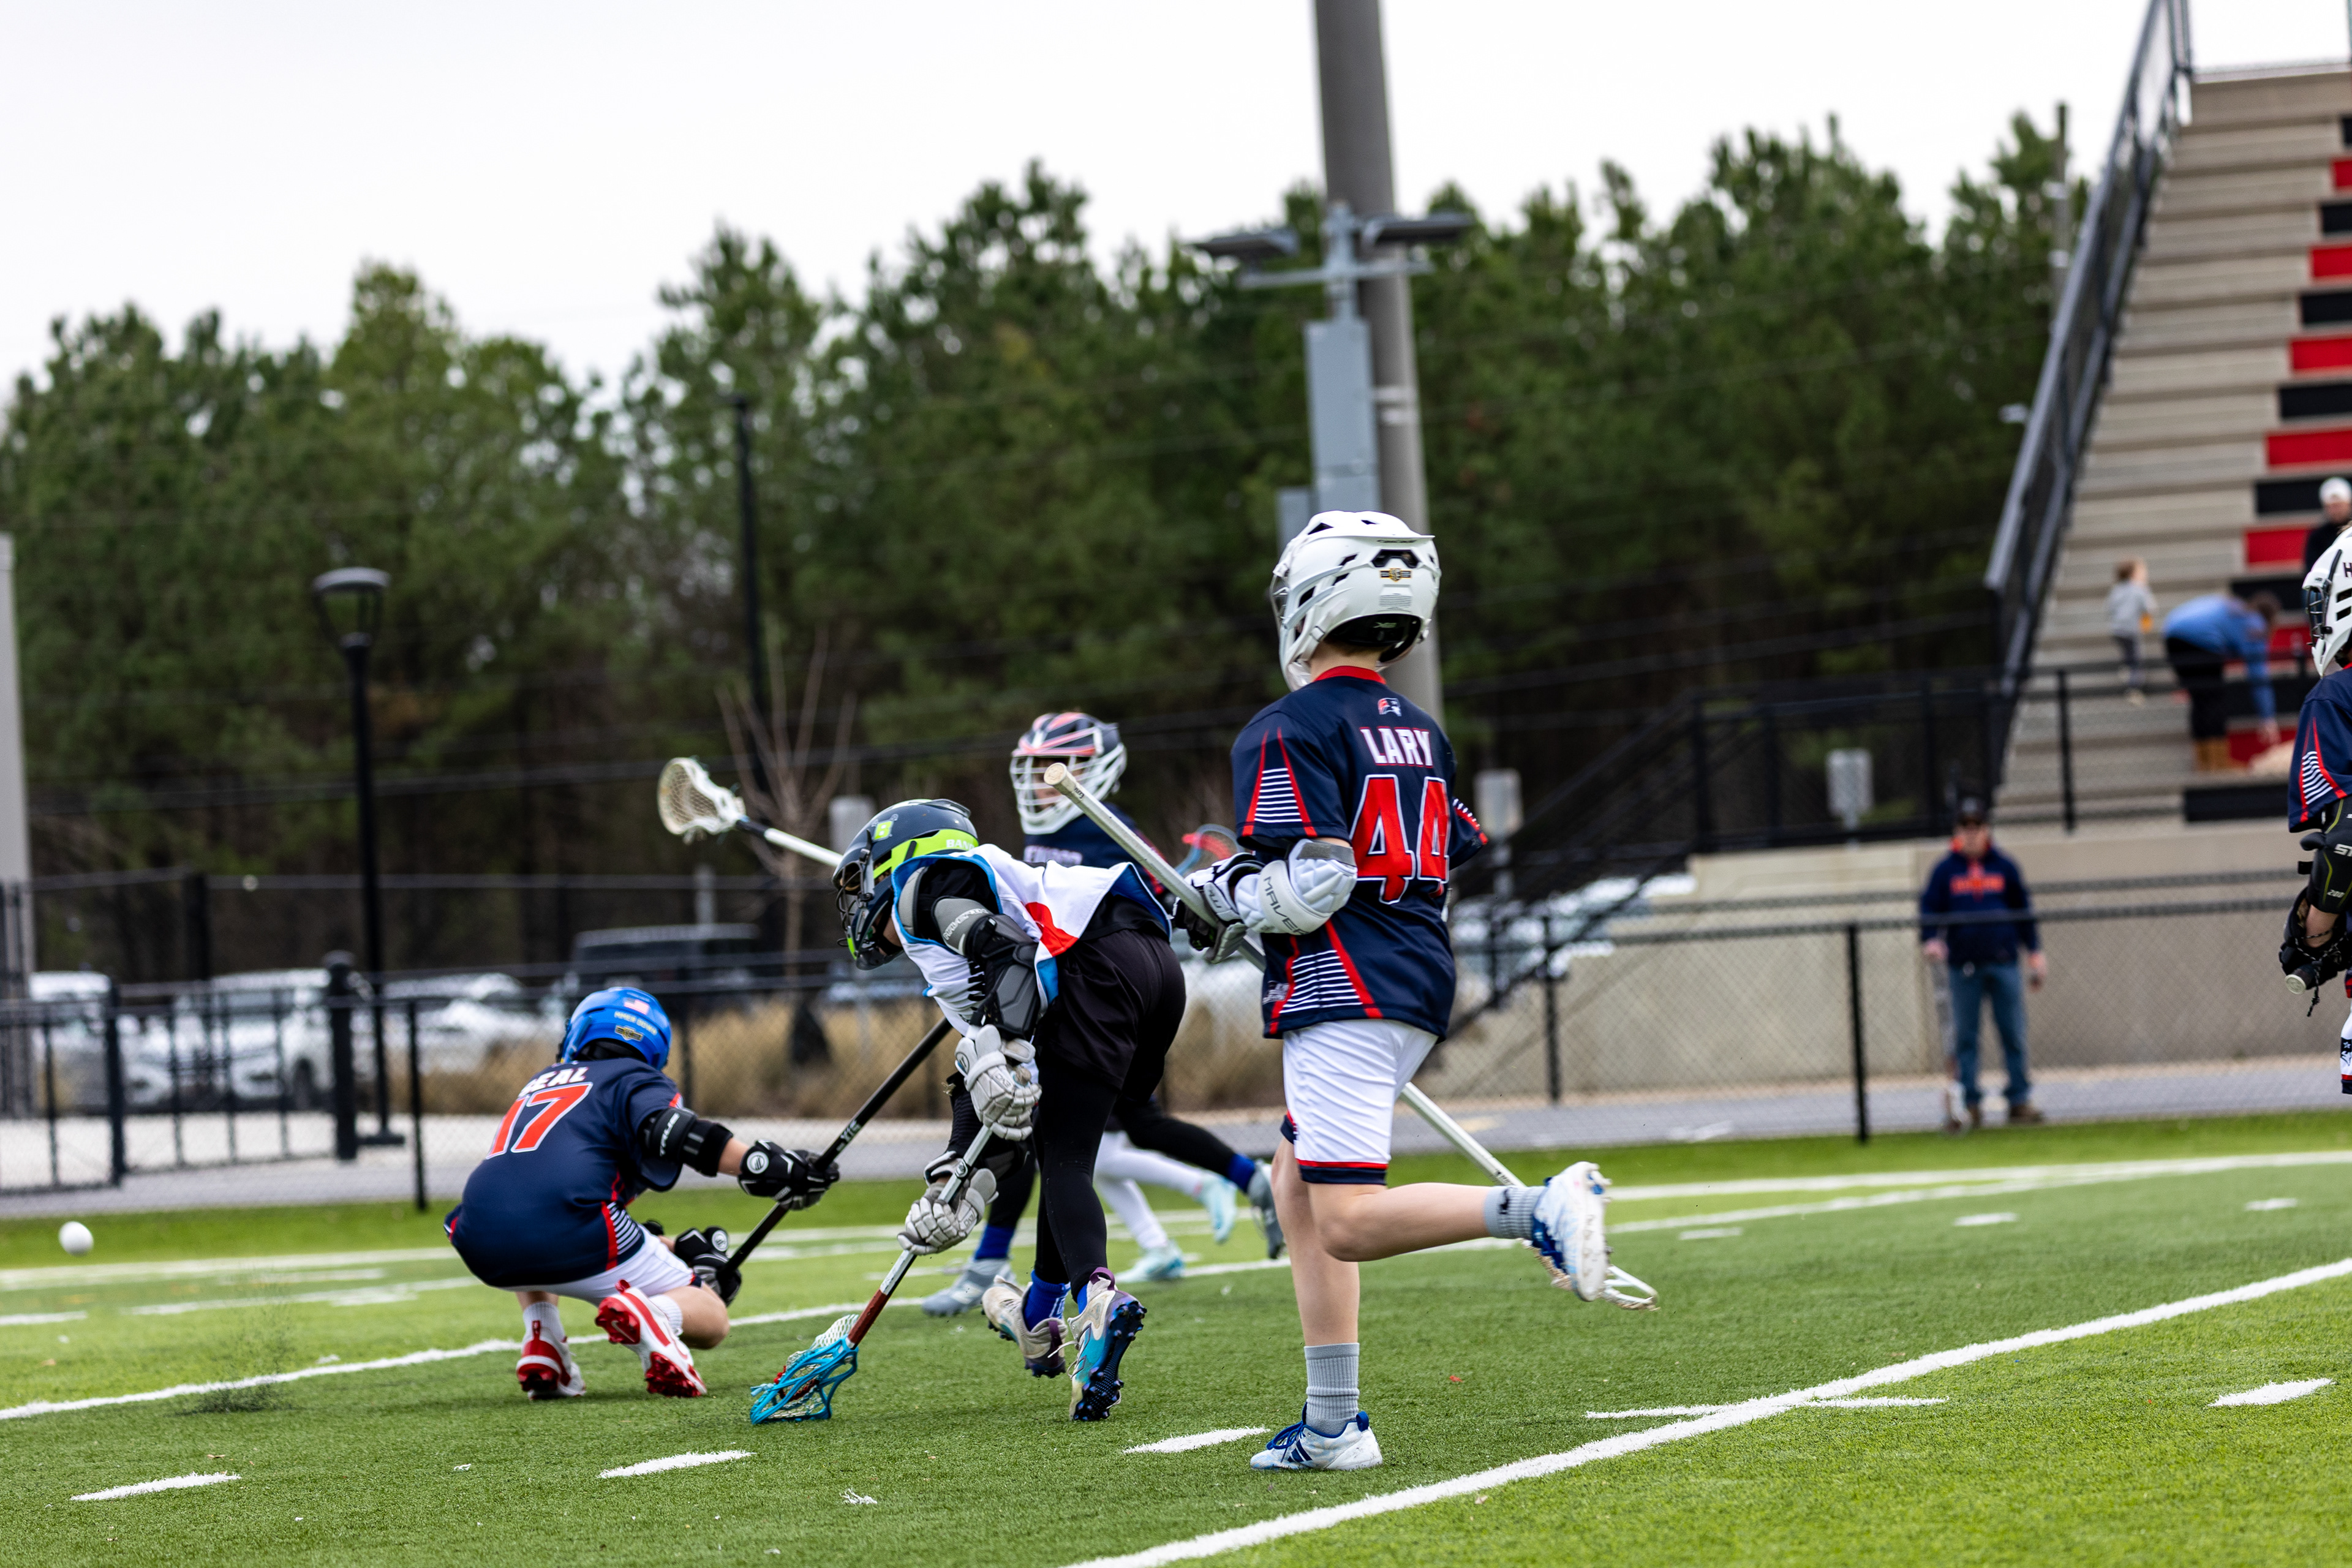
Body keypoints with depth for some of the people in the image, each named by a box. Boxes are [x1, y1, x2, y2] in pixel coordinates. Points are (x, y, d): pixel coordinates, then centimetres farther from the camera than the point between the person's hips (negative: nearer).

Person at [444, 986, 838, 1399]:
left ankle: (541, 1346, 16)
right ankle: (649, 1313, -26)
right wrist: (761, 1166, -12)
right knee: (710, 1320, 9)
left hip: (484, 1253, 5)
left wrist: (676, 1250, 33)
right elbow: (673, 1133, -10)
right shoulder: (636, 1081, 16)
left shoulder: (543, 1082, 35)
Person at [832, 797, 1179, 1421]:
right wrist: (957, 1183, 25)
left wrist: (1005, 1050, -22)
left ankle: (1097, 1297, -31)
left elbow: (994, 942, -12)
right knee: (1064, 1152, 20)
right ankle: (1040, 1321, 25)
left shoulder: (922, 890, 12)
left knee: (1065, 1161, -10)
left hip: (1100, 965, -9)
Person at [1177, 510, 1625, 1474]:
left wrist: (1225, 899, 1)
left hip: (1346, 992, -9)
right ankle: (1334, 1426, 13)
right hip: (1421, 985, 9)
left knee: (1350, 1223, -13)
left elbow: (1312, 887, -20)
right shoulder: (1420, 732, 15)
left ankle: (1539, 1211, -30)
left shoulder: (1290, 732, -10)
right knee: (1298, 1184, 16)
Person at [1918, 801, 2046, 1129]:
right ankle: (1970, 1104, 4)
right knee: (1965, 1037, 0)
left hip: (2004, 963, 1)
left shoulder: (2005, 868, 8)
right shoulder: (1945, 871, 5)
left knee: (2014, 1034, 1)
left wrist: (2034, 952, 11)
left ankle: (2019, 1099, 7)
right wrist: (1930, 941, -16)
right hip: (1963, 966, -1)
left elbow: (2024, 911, 13)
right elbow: (1929, 910, 3)